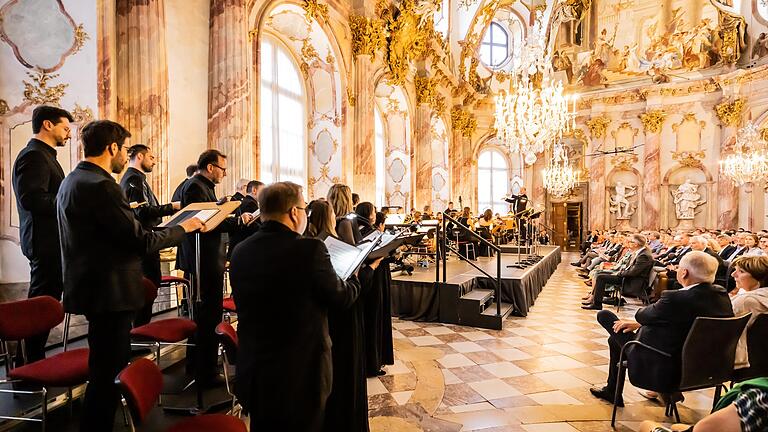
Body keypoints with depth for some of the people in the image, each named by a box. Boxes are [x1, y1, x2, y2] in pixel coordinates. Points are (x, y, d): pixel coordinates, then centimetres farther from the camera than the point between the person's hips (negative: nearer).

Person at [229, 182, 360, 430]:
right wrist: (354, 281, 12)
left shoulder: (240, 252, -4)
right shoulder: (309, 249, -21)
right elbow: (341, 298, -9)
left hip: (252, 373, 6)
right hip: (301, 375, -5)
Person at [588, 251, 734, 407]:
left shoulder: (676, 299, -30)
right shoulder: (723, 295, -4)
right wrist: (639, 324, 11)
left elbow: (641, 315, -12)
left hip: (666, 375, -8)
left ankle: (612, 392, 28)